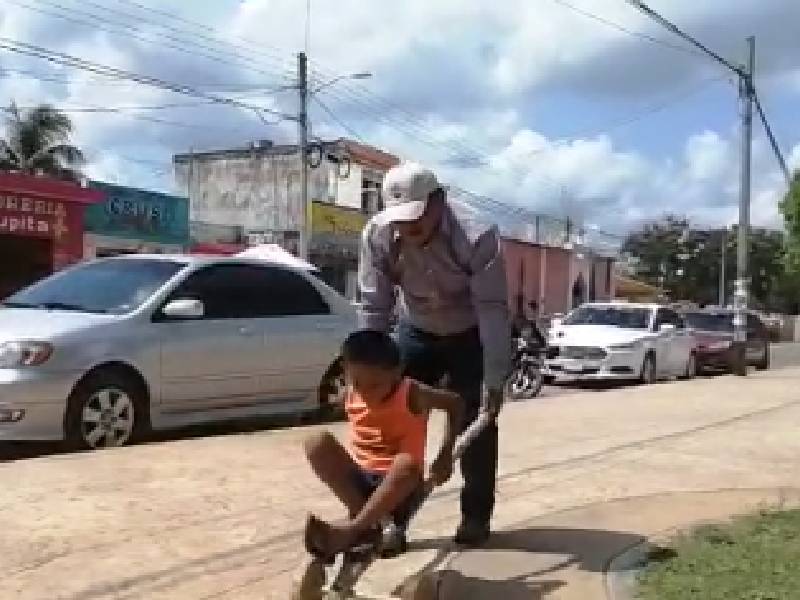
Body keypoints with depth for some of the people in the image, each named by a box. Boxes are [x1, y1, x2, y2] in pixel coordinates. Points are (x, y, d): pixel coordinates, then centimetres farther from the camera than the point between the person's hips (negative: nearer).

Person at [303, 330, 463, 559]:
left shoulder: (411, 394, -14)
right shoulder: (350, 395, -4)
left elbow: (455, 403, -3)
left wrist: (446, 454, -7)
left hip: (399, 487, -4)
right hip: (359, 481, 4)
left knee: (407, 463, -39)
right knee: (317, 443, -21)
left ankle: (352, 529, -34)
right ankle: (366, 524, -21)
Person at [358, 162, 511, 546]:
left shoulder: (477, 236, -34)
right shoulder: (377, 234, -24)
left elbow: (493, 310, -34)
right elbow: (373, 306, -19)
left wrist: (495, 379, -36)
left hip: (471, 334, -3)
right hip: (416, 331, 3)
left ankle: (476, 516, 14)